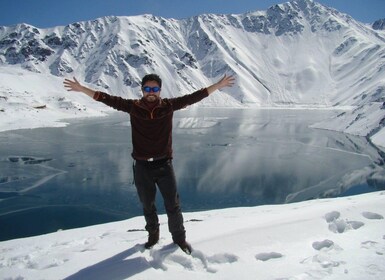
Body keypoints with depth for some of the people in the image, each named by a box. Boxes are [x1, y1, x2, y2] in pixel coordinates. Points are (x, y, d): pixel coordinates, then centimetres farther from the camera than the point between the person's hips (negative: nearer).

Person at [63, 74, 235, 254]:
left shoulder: (169, 105, -4)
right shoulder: (133, 106, -3)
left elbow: (192, 97, -3)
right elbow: (109, 100, -2)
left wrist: (217, 86, -2)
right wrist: (82, 89, -3)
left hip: (164, 165, -1)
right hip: (142, 166, 1)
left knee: (173, 205, 10)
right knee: (148, 206, 18)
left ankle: (179, 237, 31)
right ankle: (153, 235, 41)